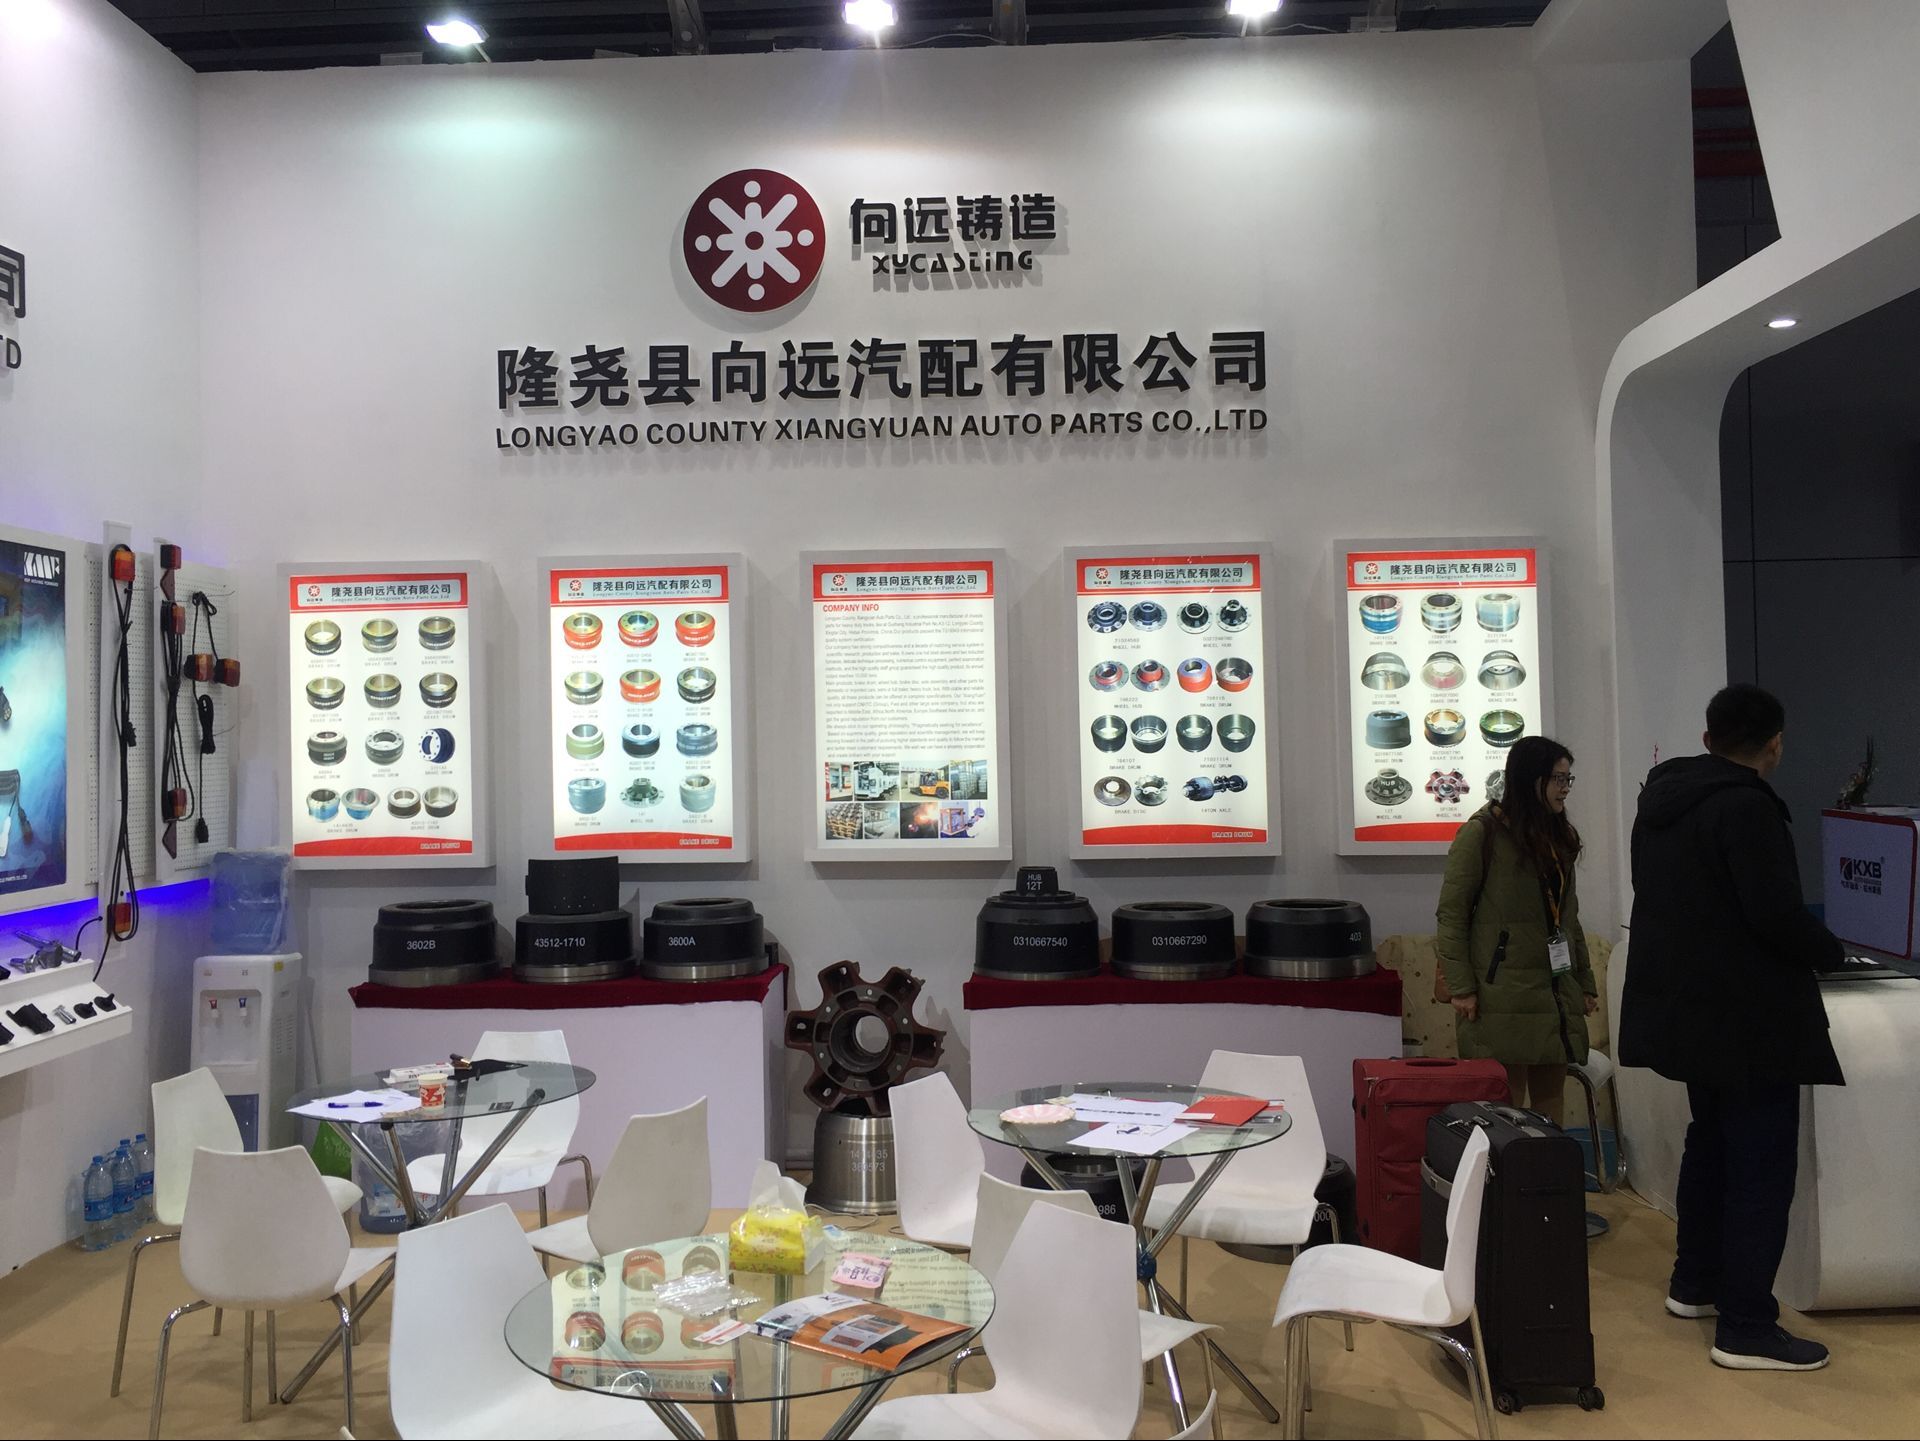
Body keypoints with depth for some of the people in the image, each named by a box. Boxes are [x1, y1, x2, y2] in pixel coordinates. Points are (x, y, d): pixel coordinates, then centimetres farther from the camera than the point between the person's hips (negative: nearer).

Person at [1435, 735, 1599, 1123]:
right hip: (1503, 993, -7)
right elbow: (1452, 913, -8)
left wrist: (1585, 982, 18)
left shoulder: (1559, 836, 17)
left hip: (1556, 992, 7)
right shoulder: (1483, 832, -6)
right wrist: (1460, 987, -14)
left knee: (1550, 1103, 8)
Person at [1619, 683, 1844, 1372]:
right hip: (1746, 1013, -9)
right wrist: (1831, 951, -4)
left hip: (1684, 1002, 9)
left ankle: (1695, 1284, 33)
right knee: (1762, 1165, -2)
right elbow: (1776, 914, -23)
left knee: (1711, 1140, 22)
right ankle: (1745, 1329, 1)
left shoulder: (1661, 798, 8)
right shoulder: (1747, 806, -20)